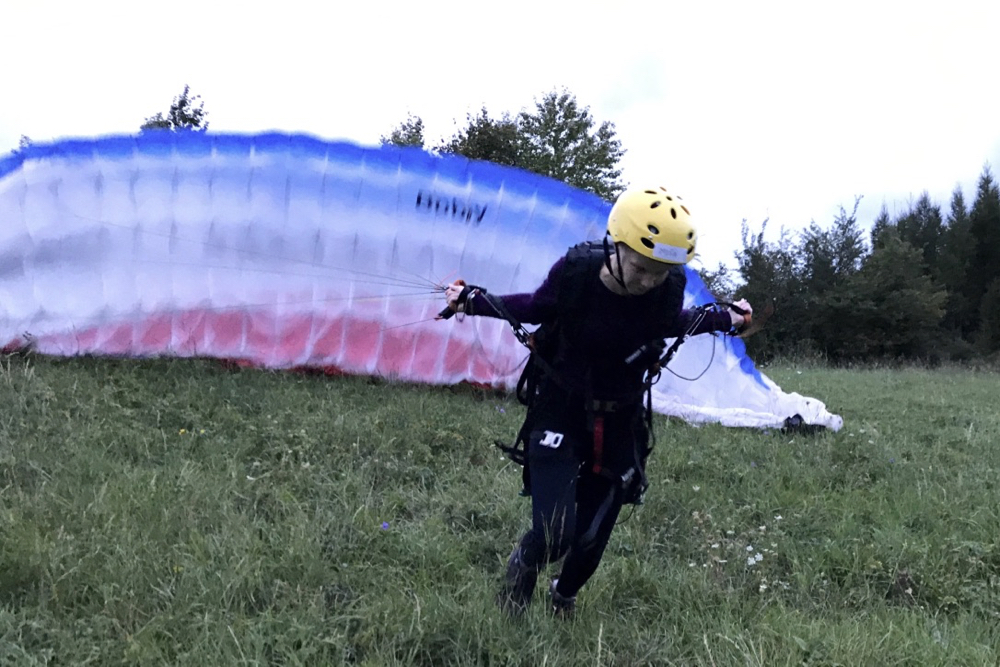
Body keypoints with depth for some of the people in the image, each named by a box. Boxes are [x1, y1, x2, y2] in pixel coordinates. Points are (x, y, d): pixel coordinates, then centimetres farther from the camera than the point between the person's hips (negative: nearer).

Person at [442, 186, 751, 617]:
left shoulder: (668, 289, -16)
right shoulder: (575, 272, -23)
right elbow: (536, 309, -2)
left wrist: (723, 318, 13)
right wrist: (473, 301, -10)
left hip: (620, 424, 3)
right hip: (559, 415, -3)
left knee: (590, 542, 11)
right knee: (554, 536, -18)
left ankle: (563, 599, 48)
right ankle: (510, 605, 19)